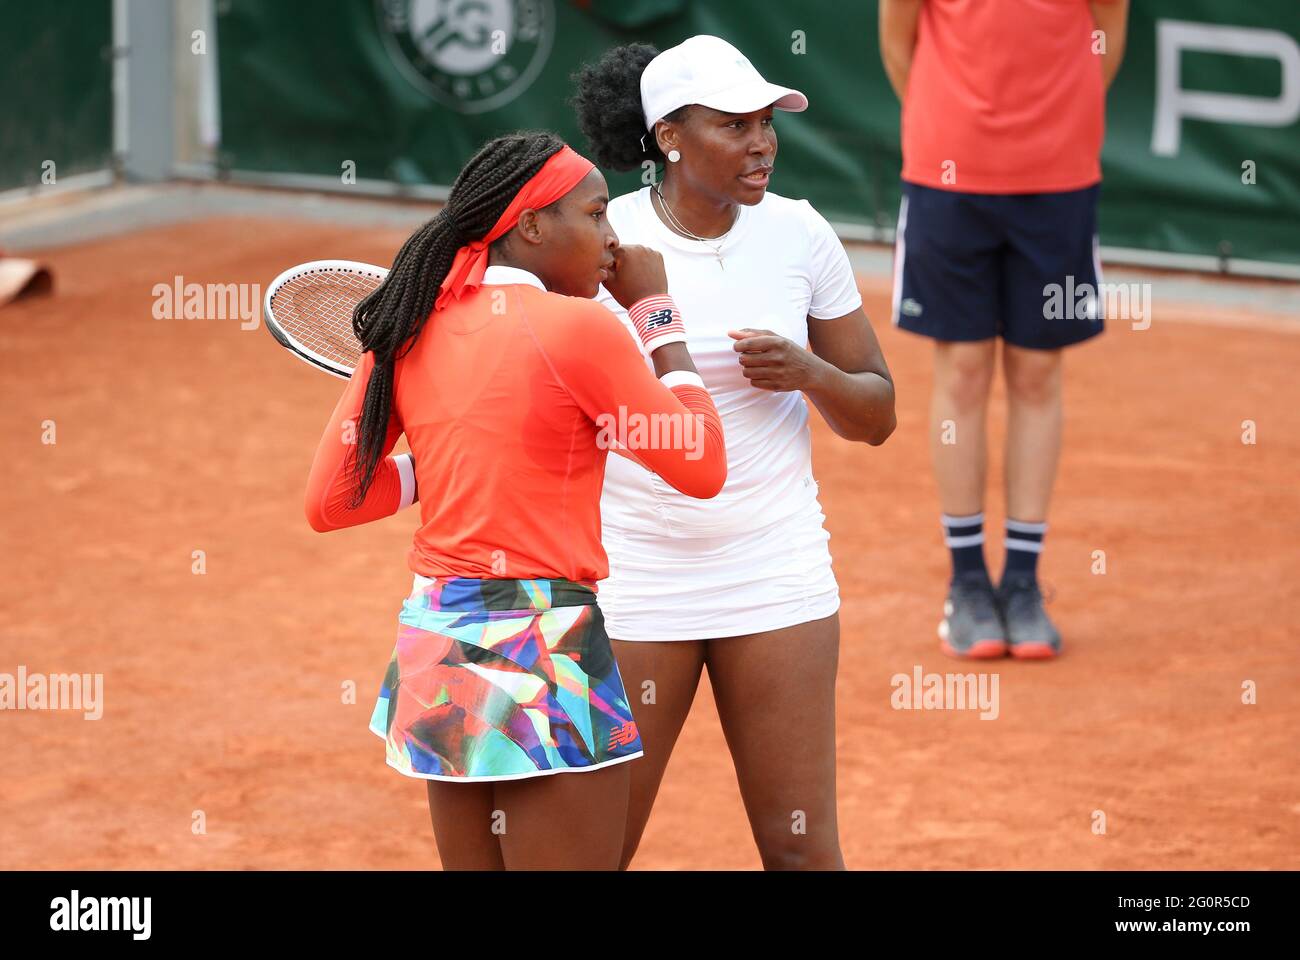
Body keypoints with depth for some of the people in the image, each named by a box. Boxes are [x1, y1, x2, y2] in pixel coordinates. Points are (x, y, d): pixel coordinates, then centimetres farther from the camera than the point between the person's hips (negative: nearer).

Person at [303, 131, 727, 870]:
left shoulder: (409, 328, 6)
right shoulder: (577, 328, -12)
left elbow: (329, 502, 9)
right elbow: (702, 467, -1)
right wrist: (657, 311, 4)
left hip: (434, 637, 7)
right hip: (540, 653, -7)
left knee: (473, 860, 14)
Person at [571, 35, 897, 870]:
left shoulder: (800, 234, 0)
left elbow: (876, 416, 6)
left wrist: (810, 374, -14)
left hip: (777, 578, 1)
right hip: (630, 580, -1)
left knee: (801, 849, 0)